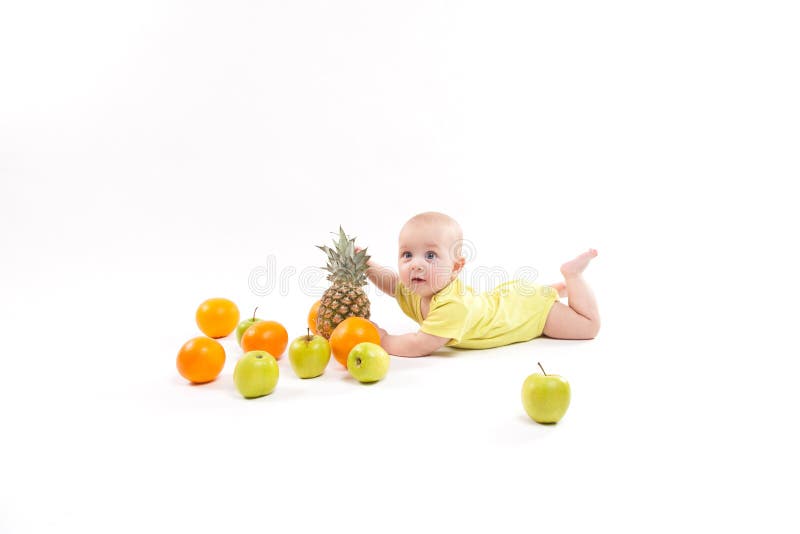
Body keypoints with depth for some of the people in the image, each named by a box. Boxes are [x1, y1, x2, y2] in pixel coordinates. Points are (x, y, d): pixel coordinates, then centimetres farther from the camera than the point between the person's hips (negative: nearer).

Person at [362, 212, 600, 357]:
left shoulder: (452, 305, -46)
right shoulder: (413, 293, -21)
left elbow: (423, 346, -47)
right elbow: (392, 282, -2)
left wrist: (385, 341, -36)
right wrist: (368, 265, -19)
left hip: (535, 307, -7)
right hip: (506, 296, 7)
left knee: (589, 326, 7)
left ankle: (572, 273, 17)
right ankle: (563, 286, 46)